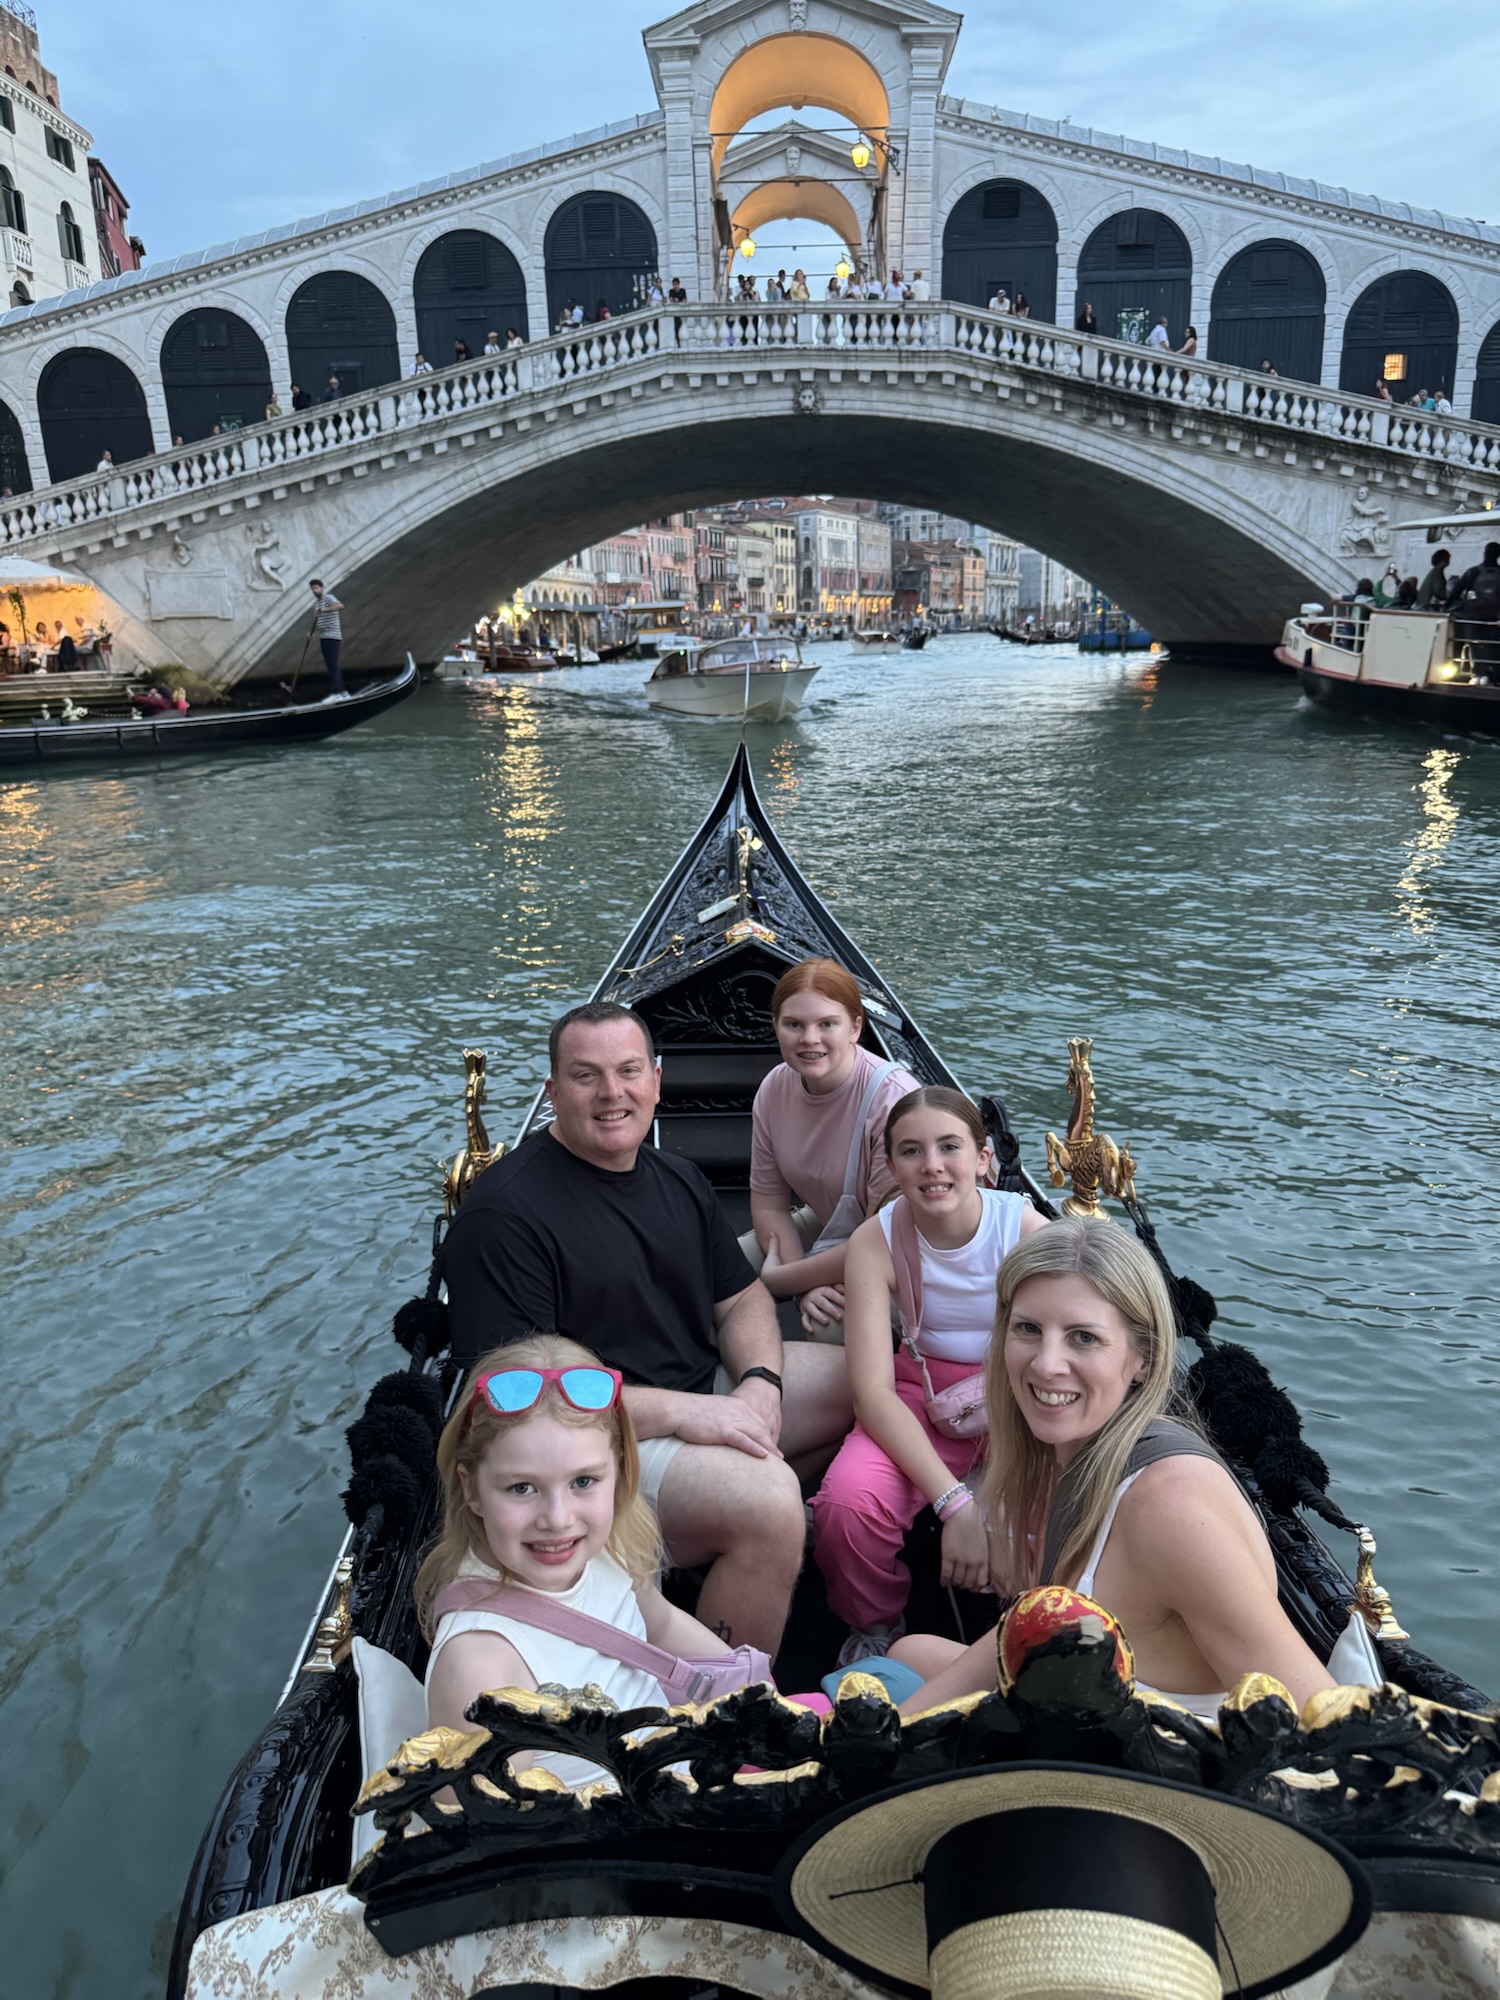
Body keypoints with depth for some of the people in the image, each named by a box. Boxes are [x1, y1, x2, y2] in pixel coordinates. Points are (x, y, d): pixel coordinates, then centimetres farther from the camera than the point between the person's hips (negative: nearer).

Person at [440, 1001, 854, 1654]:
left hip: (707, 1391, 9)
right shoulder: (502, 1213, -18)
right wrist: (682, 1412, -26)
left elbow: (742, 1296, 14)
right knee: (765, 1500, -32)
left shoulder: (677, 1178, 9)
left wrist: (760, 1380, -9)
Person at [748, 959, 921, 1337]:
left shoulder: (893, 1100, -30)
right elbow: (769, 1204, -3)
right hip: (825, 1229, 6)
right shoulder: (774, 1088, -11)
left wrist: (782, 1279, -19)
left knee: (835, 1324, -31)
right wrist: (808, 1285, -20)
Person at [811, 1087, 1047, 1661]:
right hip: (920, 1396, 1)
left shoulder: (1027, 1230, -17)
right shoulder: (877, 1241, -15)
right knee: (847, 1504, -28)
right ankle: (874, 1628, 7)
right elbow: (873, 1390, -19)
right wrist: (953, 1501, -31)